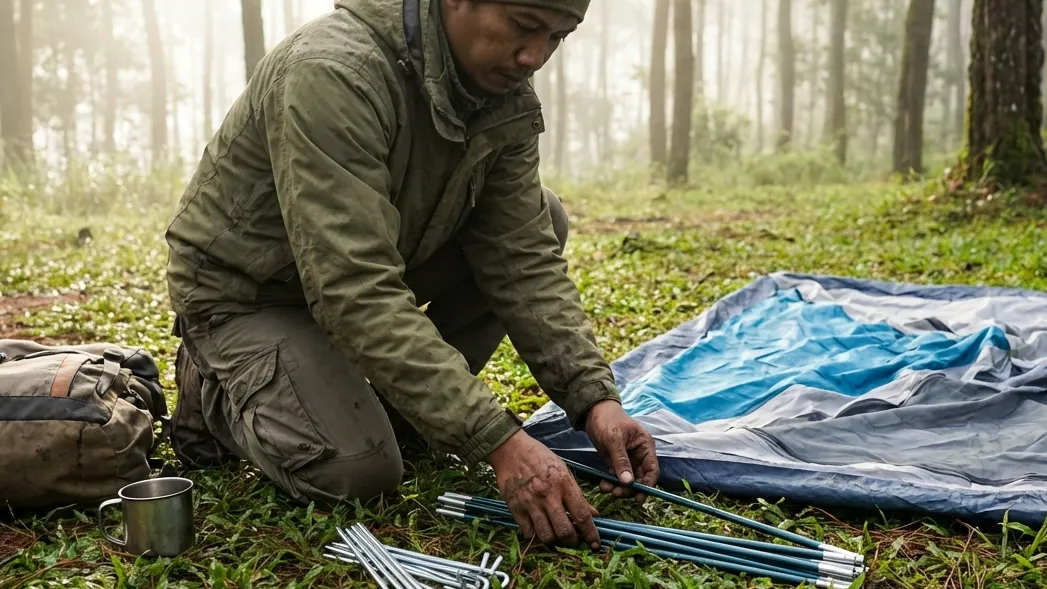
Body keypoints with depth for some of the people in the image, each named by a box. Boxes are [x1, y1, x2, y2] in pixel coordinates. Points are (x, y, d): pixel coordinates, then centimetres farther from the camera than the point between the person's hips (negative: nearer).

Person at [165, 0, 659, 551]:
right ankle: (218, 392, 6)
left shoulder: (505, 96, -11)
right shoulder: (335, 75, -34)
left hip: (374, 265, 7)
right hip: (244, 291, -6)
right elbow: (355, 294, -39)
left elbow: (524, 260, -12)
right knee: (358, 468, -26)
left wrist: (594, 398, -24)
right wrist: (497, 440, -41)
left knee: (544, 219, -8)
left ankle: (397, 404, 2)